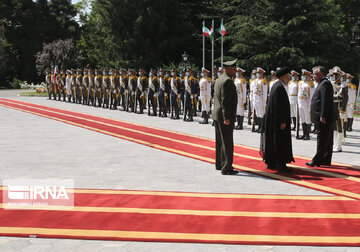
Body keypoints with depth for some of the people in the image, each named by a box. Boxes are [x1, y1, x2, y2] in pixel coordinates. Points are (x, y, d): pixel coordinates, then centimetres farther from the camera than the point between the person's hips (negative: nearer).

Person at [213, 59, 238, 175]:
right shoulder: (227, 81, -17)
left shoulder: (219, 79, 14)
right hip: (224, 115, -10)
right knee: (227, 143, -6)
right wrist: (226, 117, -23)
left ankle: (219, 164, 28)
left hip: (217, 115, 10)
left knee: (220, 141, 18)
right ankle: (226, 168, -4)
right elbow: (225, 100, -23)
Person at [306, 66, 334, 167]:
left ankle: (317, 160, -5)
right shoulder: (322, 83, 20)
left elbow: (325, 101, -20)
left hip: (323, 118, -11)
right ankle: (326, 160, 18)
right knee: (326, 140, 12)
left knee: (322, 140, -6)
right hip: (322, 118, 11)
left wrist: (322, 116, -23)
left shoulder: (325, 83, -13)